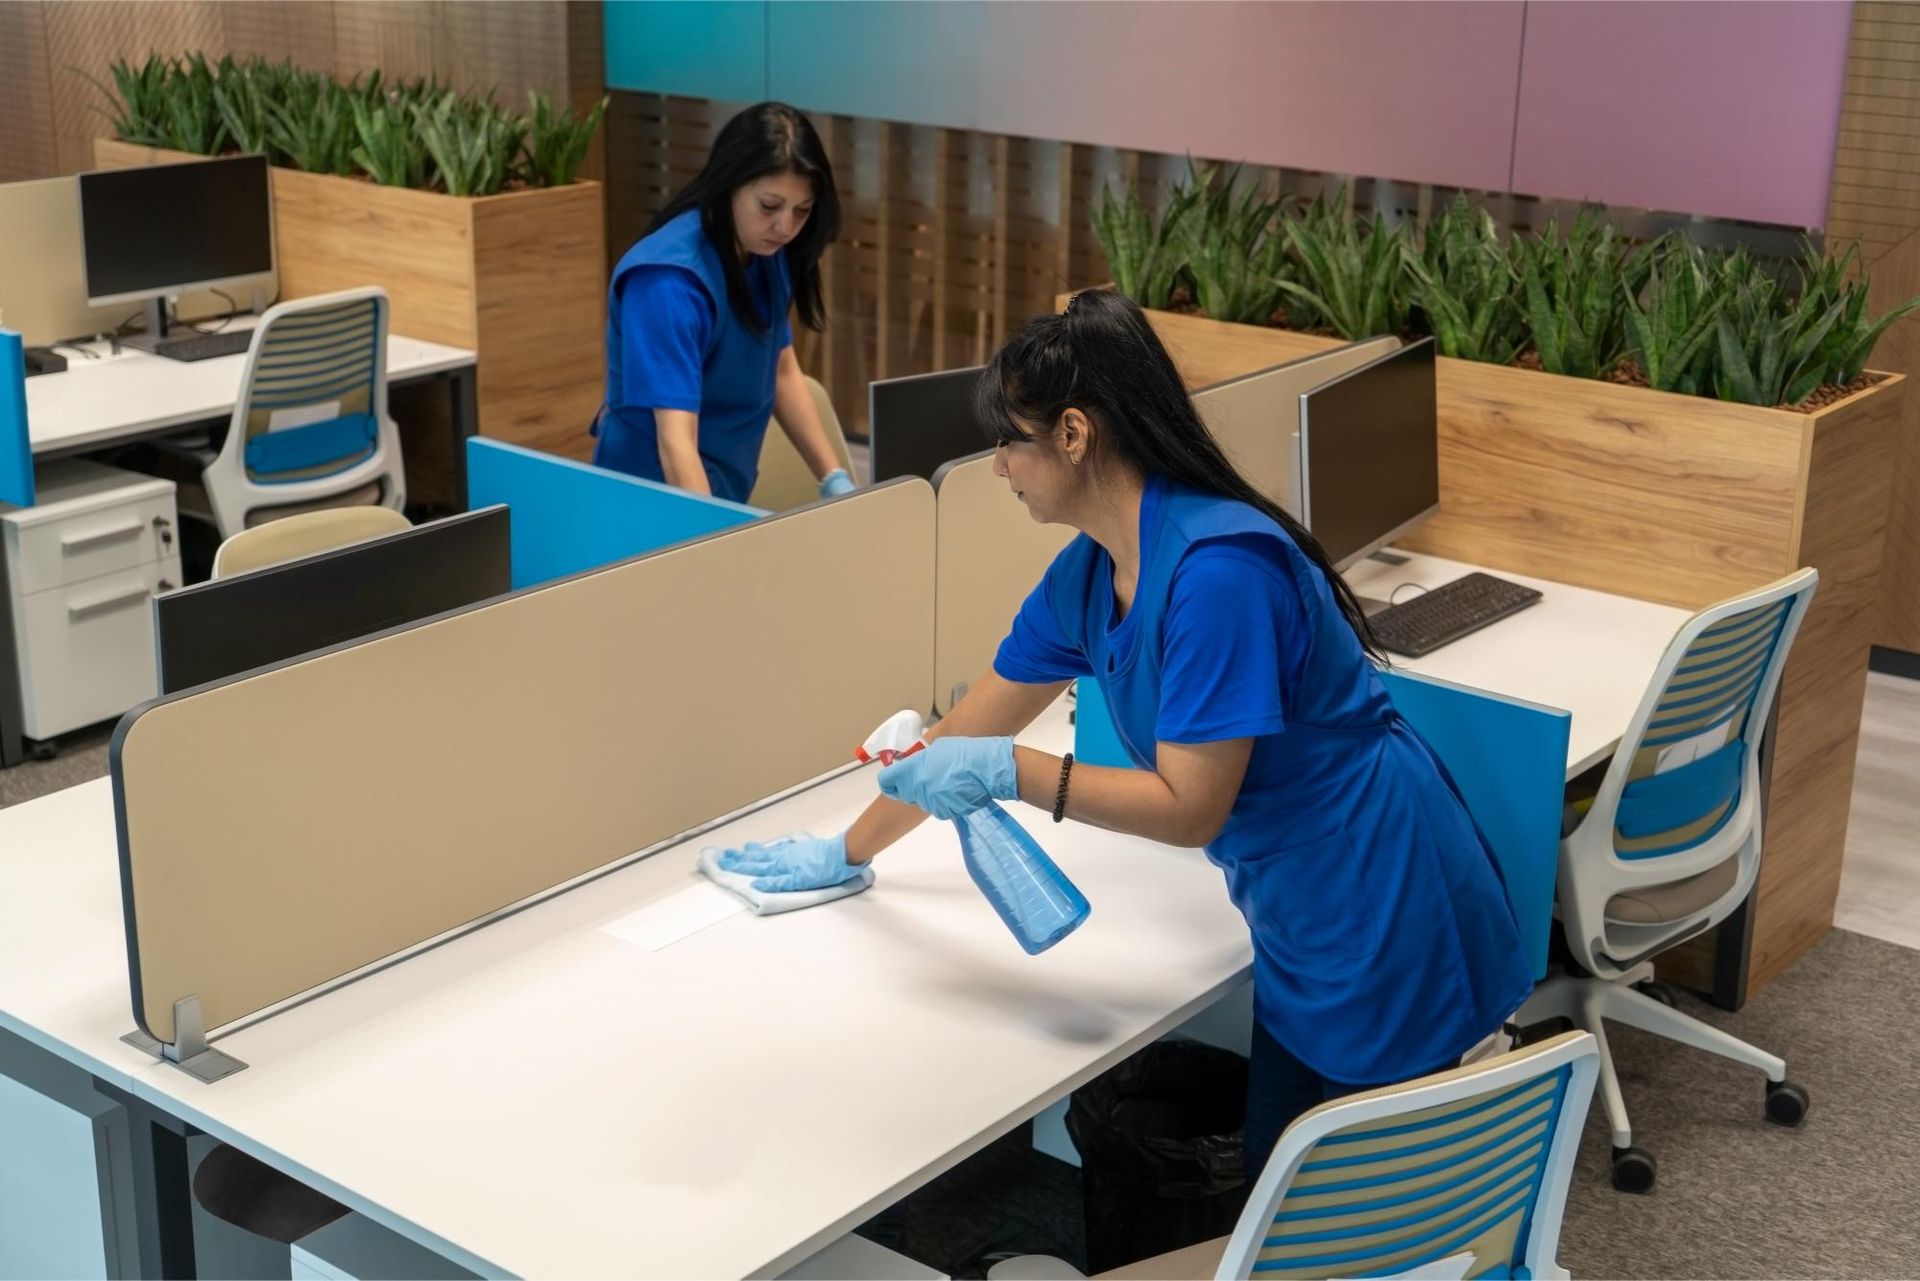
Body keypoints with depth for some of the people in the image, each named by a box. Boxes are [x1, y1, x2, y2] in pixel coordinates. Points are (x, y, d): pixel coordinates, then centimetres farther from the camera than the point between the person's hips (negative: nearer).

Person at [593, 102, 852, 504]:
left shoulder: (766, 256, -3)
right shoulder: (671, 280, -26)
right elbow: (676, 441, -34)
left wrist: (835, 480, 4)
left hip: (723, 492, 8)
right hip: (658, 495, -7)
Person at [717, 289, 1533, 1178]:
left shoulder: (1215, 567, -26)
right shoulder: (1086, 575, 1)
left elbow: (1190, 807, -22)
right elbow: (965, 736, 12)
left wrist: (1009, 772, -23)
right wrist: (846, 852, 20)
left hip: (1383, 923, -8)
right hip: (1297, 922, 8)